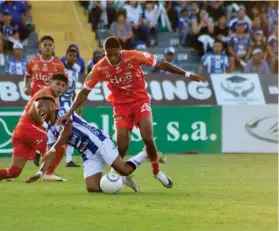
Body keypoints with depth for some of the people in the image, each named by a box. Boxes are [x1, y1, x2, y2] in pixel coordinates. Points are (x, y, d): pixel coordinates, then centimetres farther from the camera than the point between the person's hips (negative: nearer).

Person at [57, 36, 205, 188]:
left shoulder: (133, 56, -18)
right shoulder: (100, 68, -15)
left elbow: (160, 64, -8)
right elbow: (84, 91, -8)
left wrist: (186, 74, -6)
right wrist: (69, 113, -14)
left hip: (140, 100, -1)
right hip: (121, 105, 1)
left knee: (148, 138, -16)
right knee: (122, 146, -10)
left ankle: (156, 171, 7)